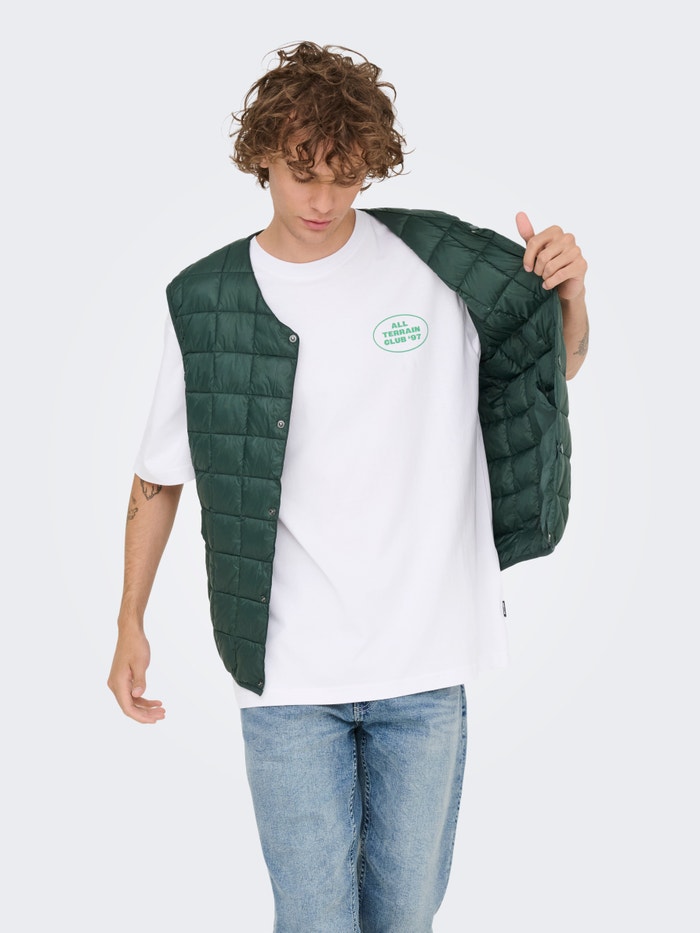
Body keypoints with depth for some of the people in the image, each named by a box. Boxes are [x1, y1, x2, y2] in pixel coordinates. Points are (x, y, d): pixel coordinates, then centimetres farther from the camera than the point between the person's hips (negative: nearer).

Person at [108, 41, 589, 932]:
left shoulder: (439, 263, -3)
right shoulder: (206, 303, -2)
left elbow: (557, 368, 12)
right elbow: (158, 479, 8)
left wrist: (571, 294, -9)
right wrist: (130, 626, 8)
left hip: (425, 662, 1)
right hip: (287, 674, -1)